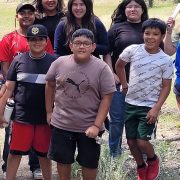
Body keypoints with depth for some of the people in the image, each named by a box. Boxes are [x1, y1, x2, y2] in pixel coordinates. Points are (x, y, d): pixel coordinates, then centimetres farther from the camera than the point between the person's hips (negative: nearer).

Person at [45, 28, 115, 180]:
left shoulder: (102, 68, -13)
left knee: (89, 163, 13)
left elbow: (106, 98, -12)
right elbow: (50, 85, 10)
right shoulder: (59, 63, -5)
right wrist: (49, 112, 10)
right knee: (62, 160, 16)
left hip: (89, 126, -2)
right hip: (61, 124, 2)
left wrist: (97, 125, -16)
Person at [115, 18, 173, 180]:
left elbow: (166, 87, -6)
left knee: (142, 141, -9)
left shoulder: (166, 60, -11)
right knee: (131, 141, 8)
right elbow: (119, 65, 12)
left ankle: (153, 160, 24)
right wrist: (124, 85, 9)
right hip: (131, 104, 3)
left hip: (150, 107, -3)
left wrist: (156, 109, -13)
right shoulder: (132, 50, -7)